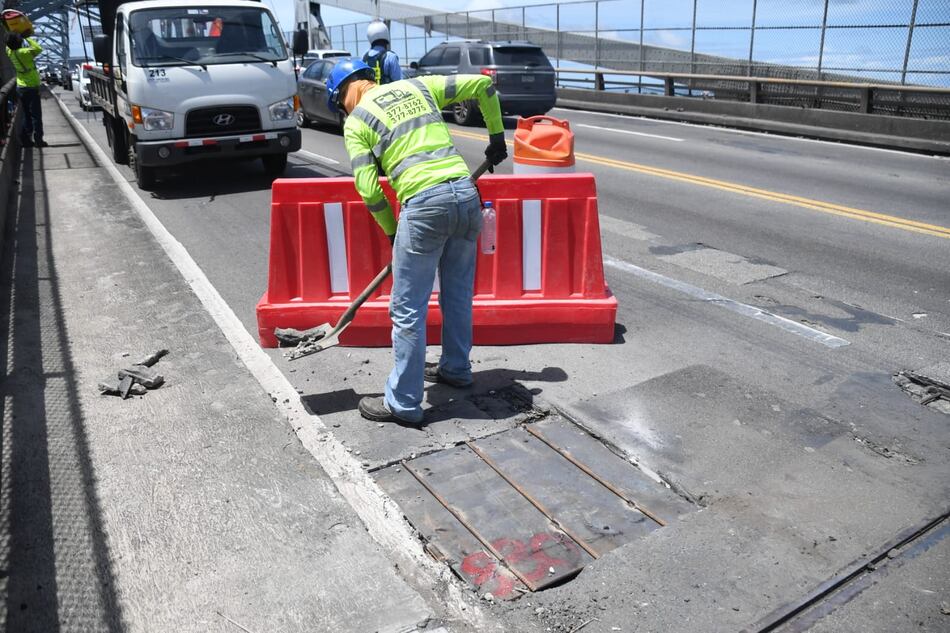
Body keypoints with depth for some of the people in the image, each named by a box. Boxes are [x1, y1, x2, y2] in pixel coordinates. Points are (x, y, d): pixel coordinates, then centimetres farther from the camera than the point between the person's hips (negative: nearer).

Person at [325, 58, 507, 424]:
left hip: (425, 205, -6)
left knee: (408, 311, 3)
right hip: (466, 193, 6)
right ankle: (456, 369, 39)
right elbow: (482, 85, 22)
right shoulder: (419, 86, 21)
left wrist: (392, 230, 13)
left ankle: (404, 403, 12)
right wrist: (497, 136, 29)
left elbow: (369, 190, -1)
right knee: (458, 293, 21)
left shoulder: (356, 122, 7)